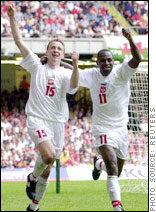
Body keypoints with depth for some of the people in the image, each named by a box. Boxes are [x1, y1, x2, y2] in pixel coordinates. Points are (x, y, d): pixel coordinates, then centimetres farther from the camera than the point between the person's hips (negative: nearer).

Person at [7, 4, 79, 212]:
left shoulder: (66, 73, 7)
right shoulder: (37, 67, 6)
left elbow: (73, 87, -16)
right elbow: (19, 41, 1)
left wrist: (75, 64, -29)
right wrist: (12, 17, -7)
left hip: (57, 123, 2)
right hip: (37, 119, -2)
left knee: (47, 171, 6)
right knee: (49, 155, -28)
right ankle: (32, 177, 1)